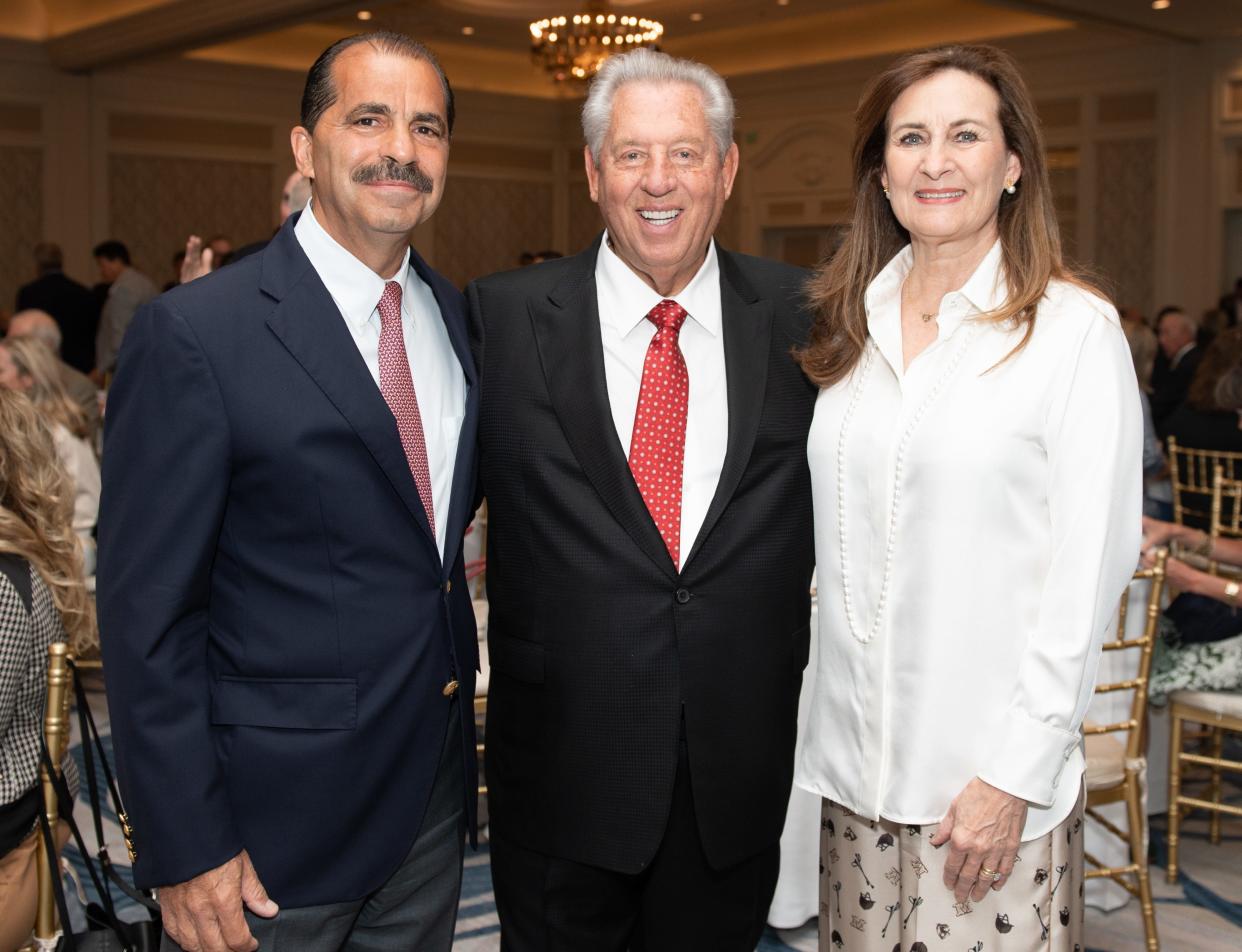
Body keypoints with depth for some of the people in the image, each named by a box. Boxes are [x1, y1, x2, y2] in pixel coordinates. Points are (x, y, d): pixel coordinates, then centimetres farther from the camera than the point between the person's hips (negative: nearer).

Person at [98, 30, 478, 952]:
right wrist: (186, 852, -15)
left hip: (433, 798, 6)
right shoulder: (194, 333, -15)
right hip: (280, 816, -6)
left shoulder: (458, 315, 4)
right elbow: (147, 615, -15)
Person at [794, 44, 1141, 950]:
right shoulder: (851, 325, 8)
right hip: (858, 758, 5)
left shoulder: (1075, 329, -8)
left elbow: (1089, 563, -10)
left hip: (992, 772, -4)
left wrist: (1017, 774, -13)